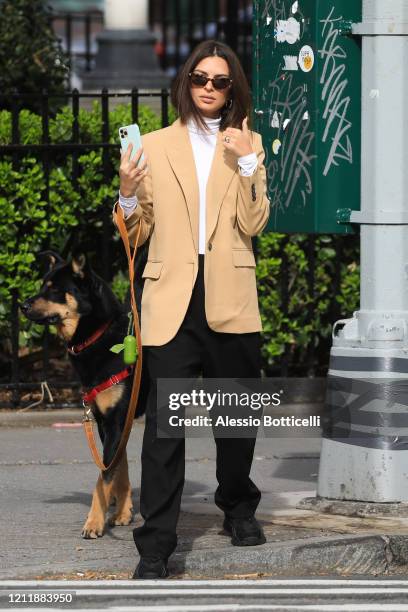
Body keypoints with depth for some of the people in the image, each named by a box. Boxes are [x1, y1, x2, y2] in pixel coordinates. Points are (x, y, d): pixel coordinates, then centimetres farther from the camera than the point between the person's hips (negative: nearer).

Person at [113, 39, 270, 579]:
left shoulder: (247, 145, 10)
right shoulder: (155, 146, 8)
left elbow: (254, 224, -2)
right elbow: (140, 232, 8)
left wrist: (248, 162, -11)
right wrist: (128, 194, -11)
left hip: (230, 297, 1)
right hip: (172, 296, -1)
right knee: (164, 421, -10)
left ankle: (239, 510, 35)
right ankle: (155, 546, -11)